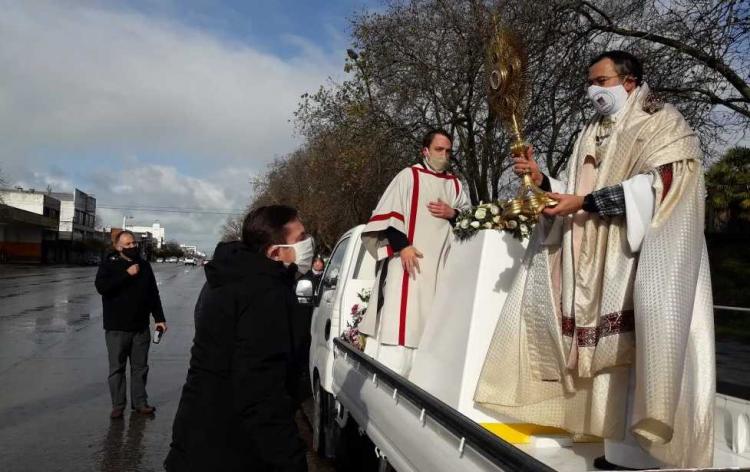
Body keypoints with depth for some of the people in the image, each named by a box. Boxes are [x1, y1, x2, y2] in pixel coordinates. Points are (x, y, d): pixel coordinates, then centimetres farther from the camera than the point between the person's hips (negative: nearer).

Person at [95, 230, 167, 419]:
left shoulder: (144, 265, 8)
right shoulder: (109, 264, -3)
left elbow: (153, 294, 12)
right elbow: (101, 287, -20)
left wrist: (159, 318, 8)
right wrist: (127, 274, -22)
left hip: (141, 327, 3)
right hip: (116, 328, -3)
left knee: (140, 367, 10)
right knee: (117, 368, 6)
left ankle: (139, 402, 21)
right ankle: (118, 405, 17)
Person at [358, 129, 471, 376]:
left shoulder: (455, 184, 16)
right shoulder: (408, 176, 1)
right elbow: (388, 213, -6)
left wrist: (453, 214, -1)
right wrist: (402, 245, -16)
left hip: (441, 262, 5)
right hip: (409, 257, -5)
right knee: (399, 318, -8)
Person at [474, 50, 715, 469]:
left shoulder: (663, 122, 3)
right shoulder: (593, 134, 21)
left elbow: (659, 182, -12)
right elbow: (578, 193, 17)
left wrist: (585, 202, -16)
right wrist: (543, 180, -1)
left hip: (643, 255, -6)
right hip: (598, 262, 6)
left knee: (638, 351, -10)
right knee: (609, 350, 1)